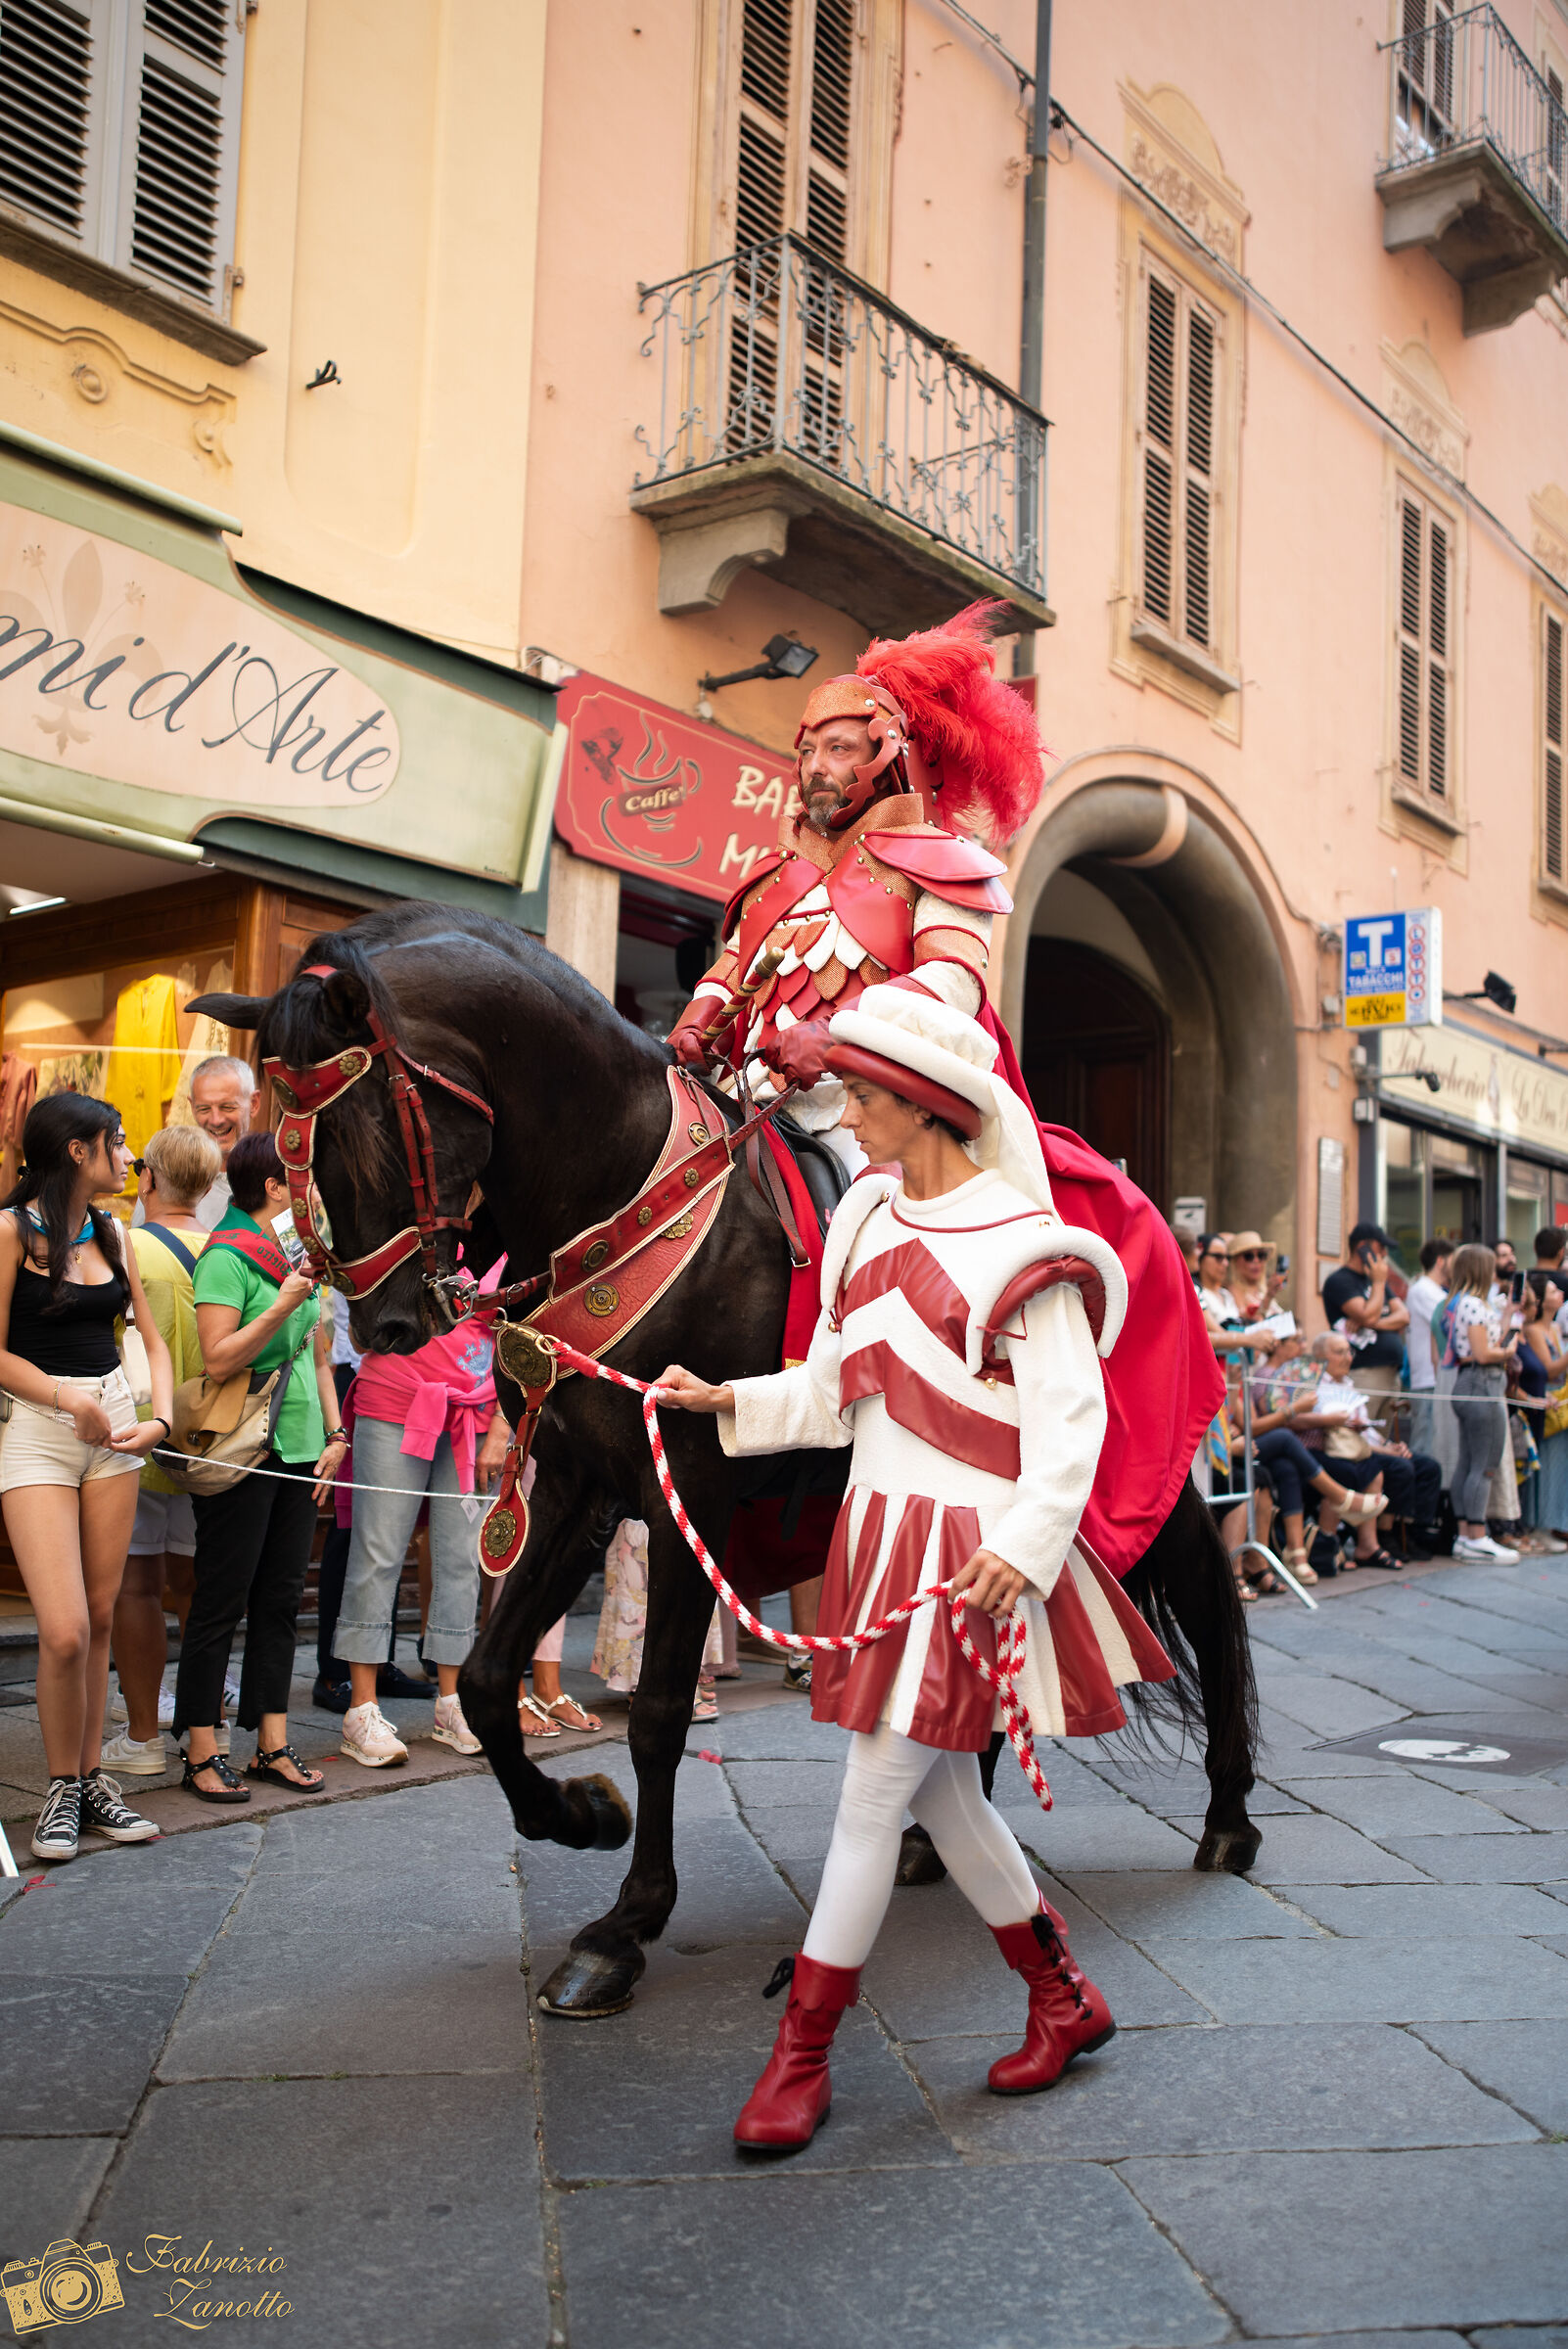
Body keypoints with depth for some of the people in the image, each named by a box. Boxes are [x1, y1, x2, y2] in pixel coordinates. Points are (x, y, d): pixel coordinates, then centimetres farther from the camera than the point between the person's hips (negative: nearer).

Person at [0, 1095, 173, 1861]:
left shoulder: (109, 1233, 11)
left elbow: (153, 1339, 14)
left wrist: (160, 1418, 0)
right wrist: (74, 1403, -12)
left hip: (114, 1424, 6)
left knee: (100, 1618, 7)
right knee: (64, 1631, -11)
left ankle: (91, 1781, 19)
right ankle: (62, 1789, 9)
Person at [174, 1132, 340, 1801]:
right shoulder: (227, 1257, -10)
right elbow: (218, 1359, -17)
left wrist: (334, 1434, 13)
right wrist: (283, 1306, -23)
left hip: (298, 1451, 8)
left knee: (280, 1599, 10)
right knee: (222, 1603, -1)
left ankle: (272, 1744, 18)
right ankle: (201, 1753, 8)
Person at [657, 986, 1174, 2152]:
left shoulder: (1017, 1245, -13)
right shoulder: (869, 1224, 9)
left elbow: (1069, 1419, -17)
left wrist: (1024, 1541, -28)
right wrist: (728, 1401, 5)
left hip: (969, 1552, -8)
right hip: (879, 1533, 8)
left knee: (875, 1798, -2)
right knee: (944, 1794, 15)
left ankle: (803, 2056, 12)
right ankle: (1066, 2000, 34)